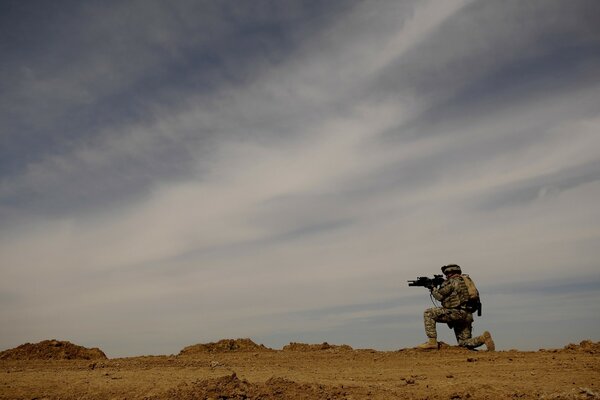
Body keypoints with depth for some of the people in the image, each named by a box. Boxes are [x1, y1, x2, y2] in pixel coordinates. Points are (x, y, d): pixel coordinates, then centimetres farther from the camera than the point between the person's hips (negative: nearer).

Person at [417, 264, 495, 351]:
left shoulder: (452, 281, -3)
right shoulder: (465, 281, 25)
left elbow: (439, 296, -3)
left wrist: (433, 289, 15)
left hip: (457, 313, -9)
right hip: (467, 316, 9)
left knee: (428, 313, -7)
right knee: (464, 344, 16)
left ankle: (432, 342, -13)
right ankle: (484, 338, -6)